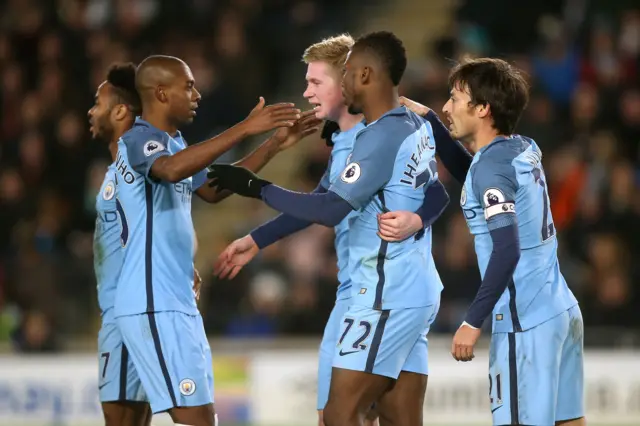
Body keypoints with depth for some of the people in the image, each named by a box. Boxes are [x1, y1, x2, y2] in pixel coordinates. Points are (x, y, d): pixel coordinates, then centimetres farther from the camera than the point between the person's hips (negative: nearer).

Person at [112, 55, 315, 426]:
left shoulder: (172, 142, 17)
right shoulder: (140, 139, -13)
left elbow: (213, 189, 29)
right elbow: (172, 169, -35)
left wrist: (275, 144, 23)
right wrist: (245, 129, -37)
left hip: (179, 303, 10)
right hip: (154, 305, -10)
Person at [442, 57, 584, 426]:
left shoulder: (492, 165, -14)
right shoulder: (525, 150, 11)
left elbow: (507, 251, -21)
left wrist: (473, 322, -18)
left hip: (525, 323, -9)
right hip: (561, 311, 9)